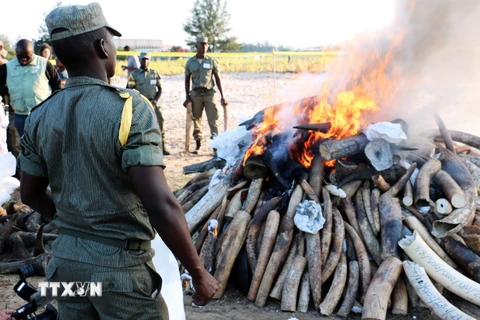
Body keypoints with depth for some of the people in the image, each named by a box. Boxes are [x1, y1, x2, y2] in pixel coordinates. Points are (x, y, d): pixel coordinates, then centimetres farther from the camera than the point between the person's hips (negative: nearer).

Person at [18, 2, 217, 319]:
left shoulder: (41, 116, -1)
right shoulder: (129, 108, -19)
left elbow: (31, 193, 11)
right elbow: (161, 205, -26)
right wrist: (199, 273, -16)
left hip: (66, 261, 6)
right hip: (120, 265, -5)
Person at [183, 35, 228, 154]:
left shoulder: (212, 61, 5)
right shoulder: (190, 62, 6)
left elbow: (217, 79, 7)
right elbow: (187, 80, 12)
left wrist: (222, 96, 2)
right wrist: (187, 97, 4)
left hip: (209, 93, -1)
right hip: (195, 94, 1)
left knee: (213, 120, -7)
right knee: (196, 120, 6)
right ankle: (198, 145, 16)